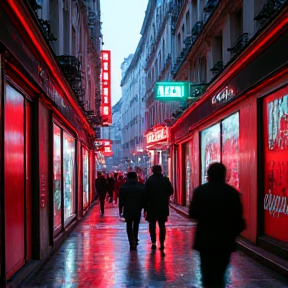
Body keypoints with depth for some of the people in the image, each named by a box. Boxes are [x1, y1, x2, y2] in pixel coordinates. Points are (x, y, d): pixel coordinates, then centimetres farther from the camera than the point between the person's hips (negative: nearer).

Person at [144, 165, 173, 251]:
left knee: (152, 224, 12)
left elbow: (146, 195, -6)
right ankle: (162, 243, -2)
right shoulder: (165, 180, -2)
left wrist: (145, 208, -2)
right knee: (162, 225, 6)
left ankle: (153, 242, 5)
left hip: (152, 206, -1)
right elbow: (170, 191, 1)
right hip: (163, 206, 1)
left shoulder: (149, 180, -5)